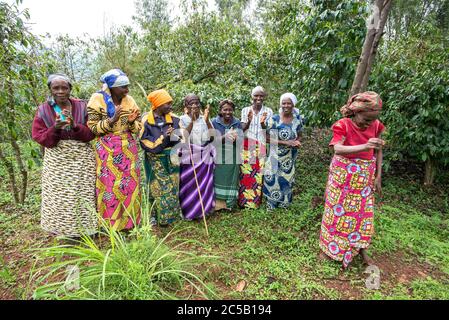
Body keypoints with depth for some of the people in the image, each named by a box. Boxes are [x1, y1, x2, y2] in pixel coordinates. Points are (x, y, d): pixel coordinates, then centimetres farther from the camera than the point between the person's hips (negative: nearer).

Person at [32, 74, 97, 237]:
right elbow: (39, 137, -3)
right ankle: (65, 228, 22)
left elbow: (91, 133, -4)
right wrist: (55, 129, -22)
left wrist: (75, 126, -23)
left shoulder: (82, 106, -1)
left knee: (82, 193, 5)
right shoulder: (43, 110, 1)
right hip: (57, 159, 1)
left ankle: (84, 225, 22)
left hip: (82, 158, 0)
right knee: (59, 195, 5)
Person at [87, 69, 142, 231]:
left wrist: (131, 122, -15)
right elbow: (92, 128, -9)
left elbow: (138, 127, 6)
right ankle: (108, 222, 19)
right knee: (109, 185, 3)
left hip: (128, 149, 3)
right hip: (107, 150, -3)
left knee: (129, 184, 7)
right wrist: (111, 121, -21)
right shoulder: (97, 99, -7)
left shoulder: (130, 101, 2)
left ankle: (128, 220, 24)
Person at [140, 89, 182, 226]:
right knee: (157, 188, 3)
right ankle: (155, 216, 18)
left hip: (171, 159, 3)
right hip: (155, 161, -3)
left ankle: (173, 214, 25)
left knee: (173, 188, 10)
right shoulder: (146, 120, -8)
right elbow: (145, 142, -11)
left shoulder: (174, 119, 1)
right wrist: (163, 138, -20)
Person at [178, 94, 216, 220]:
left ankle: (203, 209, 28)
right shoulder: (183, 119, -3)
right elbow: (184, 137, -17)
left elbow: (212, 136, -6)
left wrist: (207, 120, -17)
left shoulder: (205, 119, 5)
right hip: (189, 158, -3)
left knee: (204, 184, 11)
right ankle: (189, 211, 21)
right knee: (189, 185, 4)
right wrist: (192, 121, -24)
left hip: (204, 158, 3)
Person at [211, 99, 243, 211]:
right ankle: (218, 203, 18)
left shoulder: (237, 122, 2)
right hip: (218, 157, -1)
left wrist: (235, 138, -24)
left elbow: (241, 140, -1)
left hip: (233, 157, 2)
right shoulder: (214, 122, -3)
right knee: (218, 180, 4)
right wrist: (225, 136, -25)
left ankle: (230, 203, 22)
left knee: (231, 180, 7)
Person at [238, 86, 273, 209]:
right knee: (245, 173, 1)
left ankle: (256, 200, 15)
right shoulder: (245, 110, 3)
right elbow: (242, 129, -2)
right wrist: (249, 121, -22)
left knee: (259, 173, 0)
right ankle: (244, 199, 16)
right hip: (247, 146, 0)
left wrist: (263, 123, -23)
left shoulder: (268, 111, 2)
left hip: (262, 146, 0)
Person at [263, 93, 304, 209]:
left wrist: (297, 142, -12)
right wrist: (286, 142, -21)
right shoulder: (274, 119, -13)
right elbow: (268, 138, -14)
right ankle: (271, 205, 19)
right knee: (273, 178, -1)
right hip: (276, 156, -4)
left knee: (287, 178, 15)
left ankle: (284, 203, 34)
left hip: (291, 156, 4)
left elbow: (299, 136, 12)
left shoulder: (298, 119, 0)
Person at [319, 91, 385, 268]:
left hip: (365, 176, 4)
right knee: (337, 210, 8)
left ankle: (360, 247, 33)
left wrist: (378, 176, 4)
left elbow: (378, 151, 5)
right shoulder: (343, 125, -17)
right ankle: (330, 246, 27)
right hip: (343, 175, -4)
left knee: (363, 212, 13)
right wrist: (365, 146, -44)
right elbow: (338, 149, -31)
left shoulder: (375, 126, -3)